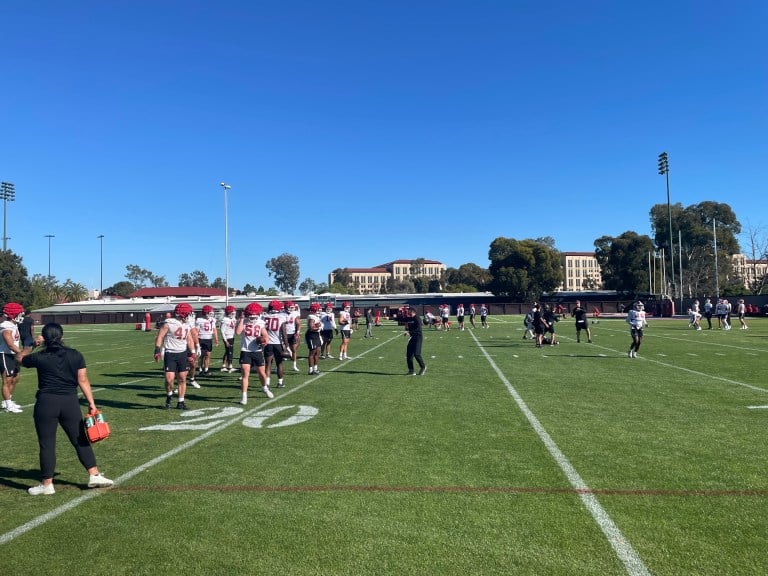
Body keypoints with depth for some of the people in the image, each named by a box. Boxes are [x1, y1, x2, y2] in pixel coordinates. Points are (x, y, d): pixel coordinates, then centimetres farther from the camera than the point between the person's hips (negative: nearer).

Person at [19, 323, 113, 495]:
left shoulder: (40, 357, -5)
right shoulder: (75, 355, -1)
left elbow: (20, 357, 16)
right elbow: (83, 380, -1)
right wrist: (91, 403, 3)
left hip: (46, 403, -2)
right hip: (70, 402, 2)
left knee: (47, 444, 8)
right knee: (80, 440, 11)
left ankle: (47, 484, 16)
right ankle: (94, 475, 11)